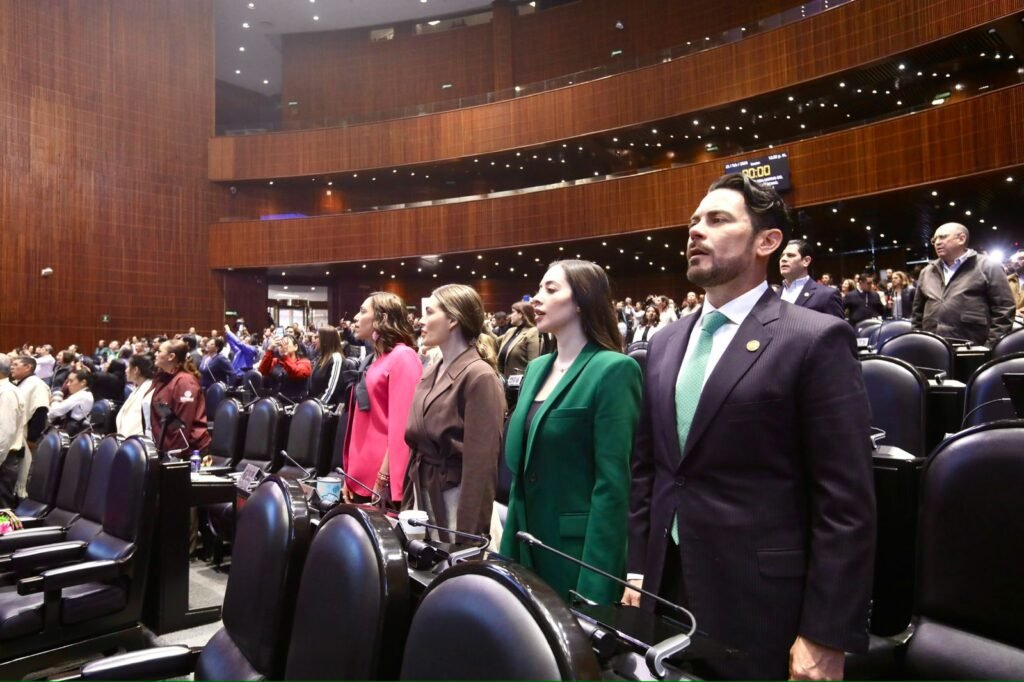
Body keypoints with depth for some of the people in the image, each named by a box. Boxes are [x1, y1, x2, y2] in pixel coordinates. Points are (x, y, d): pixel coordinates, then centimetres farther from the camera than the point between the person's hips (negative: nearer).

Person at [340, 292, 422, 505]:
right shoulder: (372, 360, 16)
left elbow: (401, 423, -18)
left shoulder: (403, 357, -11)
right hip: (361, 477, 8)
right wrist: (348, 475, 15)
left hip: (382, 480, -8)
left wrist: (384, 478, -19)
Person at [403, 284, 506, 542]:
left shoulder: (479, 376, -16)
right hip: (422, 493, 7)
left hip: (455, 496, -7)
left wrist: (467, 533, -19)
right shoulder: (431, 373, 9)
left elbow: (480, 463, -19)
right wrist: (408, 503, 12)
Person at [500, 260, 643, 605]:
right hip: (527, 545, 7)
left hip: (578, 550, -7)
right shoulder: (537, 368, 9)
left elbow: (612, 483, -17)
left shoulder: (613, 369, -14)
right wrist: (508, 546, 12)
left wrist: (594, 583, -18)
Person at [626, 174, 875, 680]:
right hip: (665, 587, 6)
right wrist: (636, 571, 10)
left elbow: (846, 503, -12)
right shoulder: (665, 345, 8)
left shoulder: (816, 340, -10)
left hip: (758, 604, -5)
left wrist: (827, 636, -13)